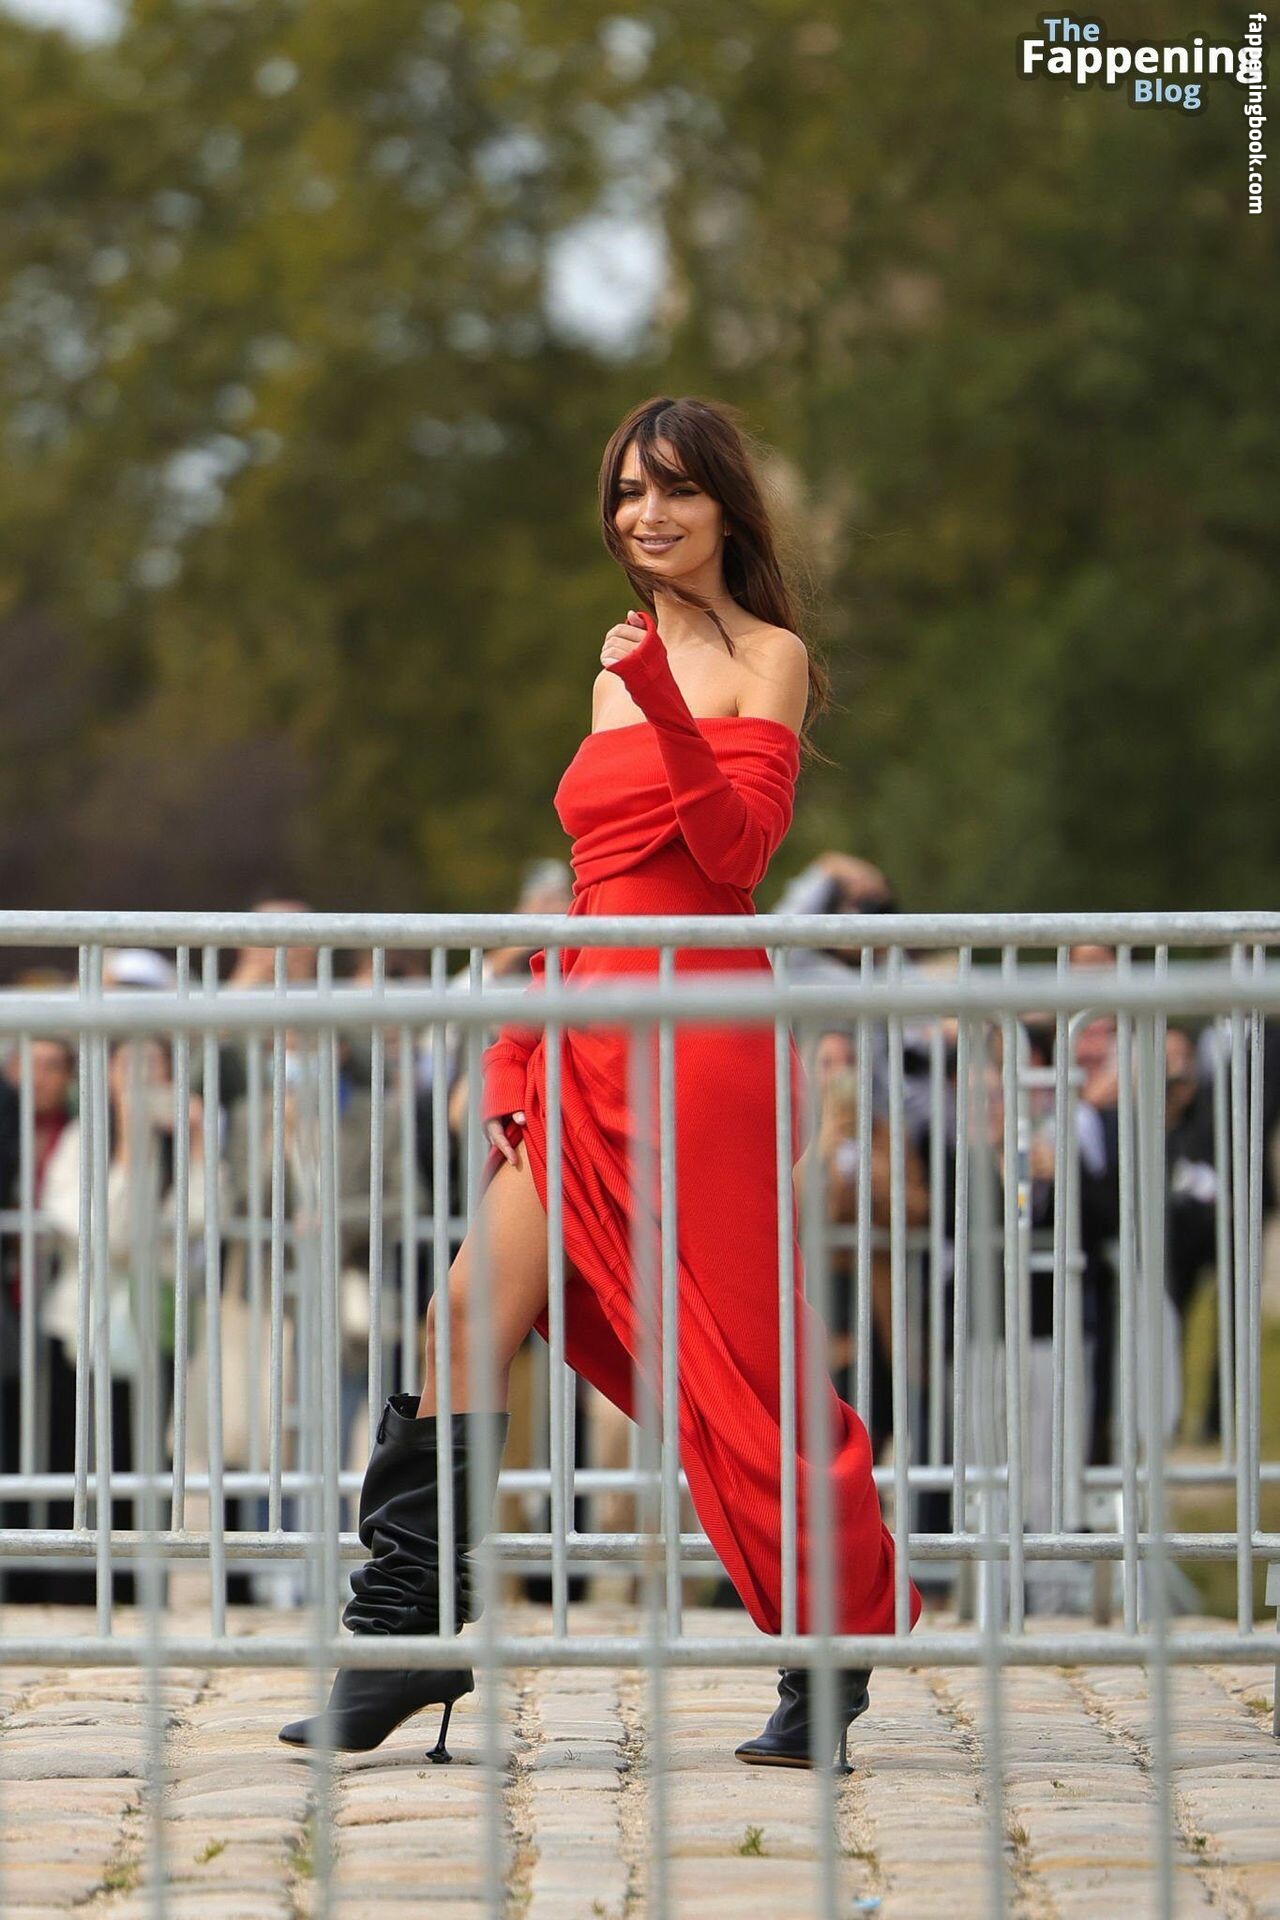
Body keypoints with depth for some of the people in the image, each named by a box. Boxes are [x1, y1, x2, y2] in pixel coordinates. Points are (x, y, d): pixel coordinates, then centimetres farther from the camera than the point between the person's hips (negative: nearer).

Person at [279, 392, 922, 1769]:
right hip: (590, 1033, 7)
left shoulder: (764, 658, -2)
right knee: (475, 1311, -2)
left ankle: (835, 1649, 8)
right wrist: (524, 1040, 20)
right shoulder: (625, 665, 20)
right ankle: (404, 1636, 0)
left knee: (736, 1350, -4)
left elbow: (736, 848, -14)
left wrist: (663, 710, -25)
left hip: (694, 1027, -7)